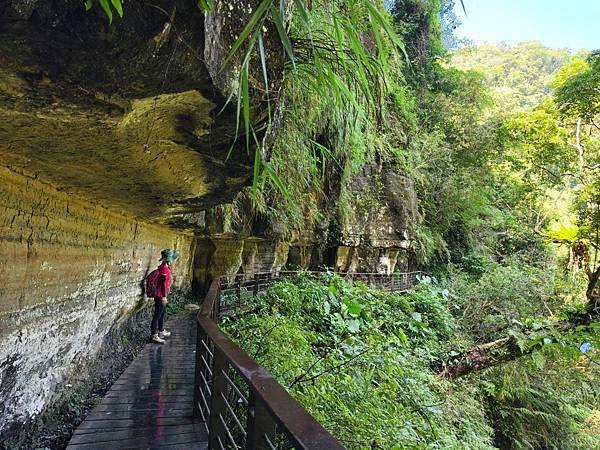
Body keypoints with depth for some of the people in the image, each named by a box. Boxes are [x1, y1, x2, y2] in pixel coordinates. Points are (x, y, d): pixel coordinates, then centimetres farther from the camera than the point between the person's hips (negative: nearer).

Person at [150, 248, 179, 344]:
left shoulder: (166, 267, 10)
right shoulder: (164, 268, -20)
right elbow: (162, 283, -22)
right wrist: (164, 296, -20)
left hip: (162, 296, 10)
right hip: (160, 296, -10)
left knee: (163, 314, 20)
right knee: (157, 315, -2)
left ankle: (161, 332, 34)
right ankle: (154, 336, 6)